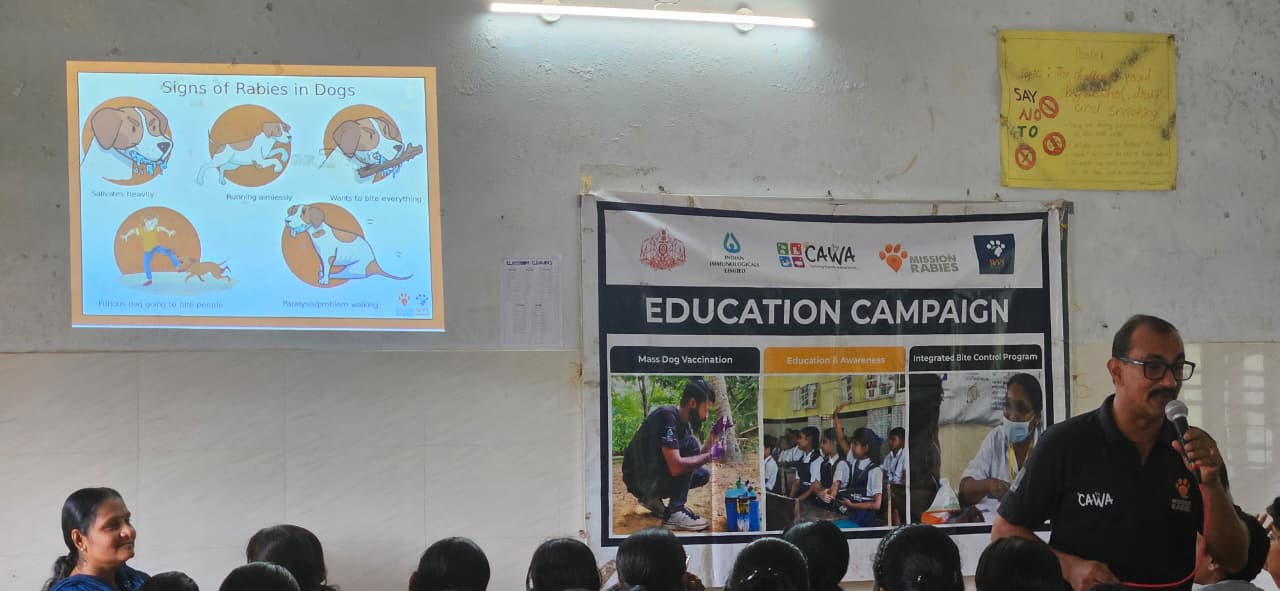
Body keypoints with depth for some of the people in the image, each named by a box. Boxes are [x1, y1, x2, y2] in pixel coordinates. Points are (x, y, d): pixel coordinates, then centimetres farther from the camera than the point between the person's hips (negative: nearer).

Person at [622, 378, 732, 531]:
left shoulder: (684, 423, 6)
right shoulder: (667, 417, -24)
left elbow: (698, 455, 12)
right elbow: (676, 467, -32)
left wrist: (716, 433, 1)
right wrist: (711, 455, -23)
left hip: (655, 476, 10)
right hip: (638, 478, -10)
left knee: (703, 475, 6)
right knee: (690, 444, -20)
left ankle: (652, 499, 11)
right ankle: (674, 513, -19)